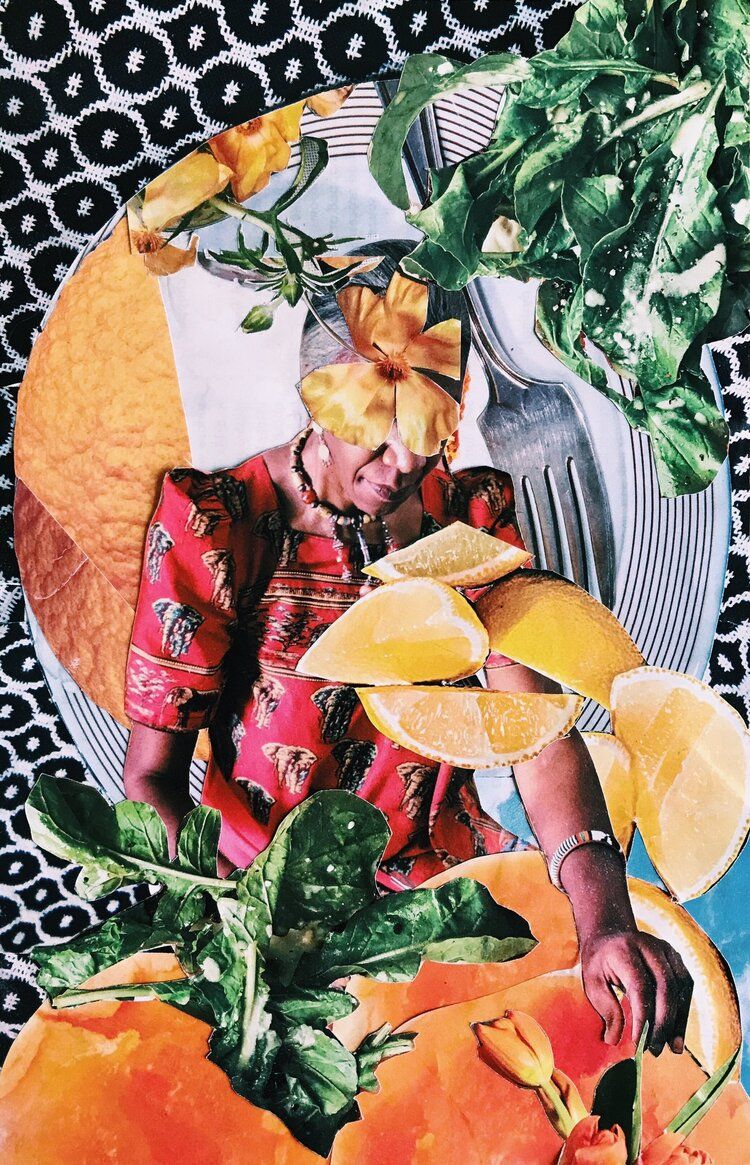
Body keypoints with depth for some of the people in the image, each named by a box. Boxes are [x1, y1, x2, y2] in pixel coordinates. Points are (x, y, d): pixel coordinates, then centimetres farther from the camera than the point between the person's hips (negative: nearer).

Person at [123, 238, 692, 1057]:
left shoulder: (473, 508, -1)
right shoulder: (215, 523, -11)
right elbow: (152, 779, -10)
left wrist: (603, 917, -28)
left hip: (454, 876, 3)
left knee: (658, 982, -15)